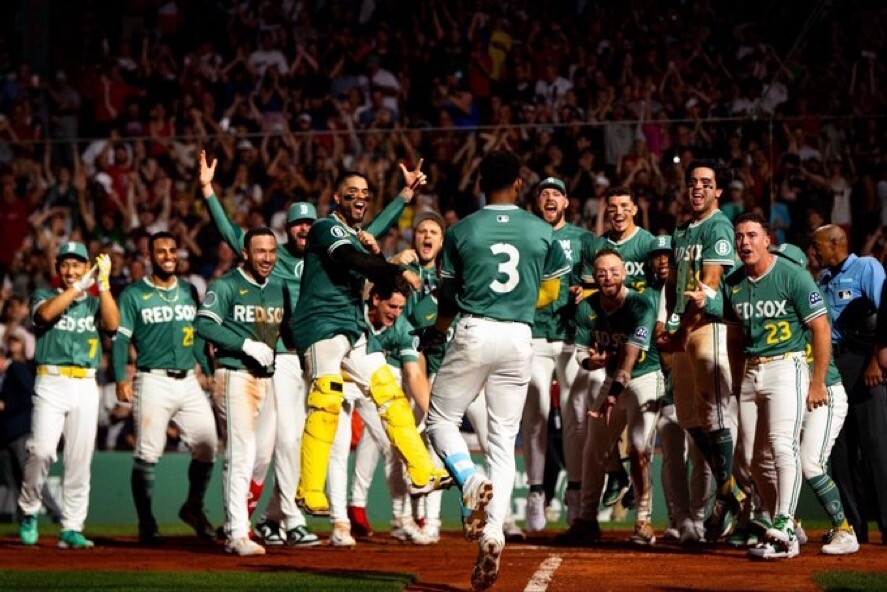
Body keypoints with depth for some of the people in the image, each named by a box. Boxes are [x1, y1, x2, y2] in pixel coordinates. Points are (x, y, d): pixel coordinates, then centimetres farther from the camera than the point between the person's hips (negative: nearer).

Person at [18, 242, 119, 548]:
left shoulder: (95, 302, 16)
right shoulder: (45, 295, 11)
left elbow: (112, 324, -4)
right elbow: (45, 313, -13)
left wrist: (103, 283, -10)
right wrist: (77, 287, -13)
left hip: (85, 386, 2)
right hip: (51, 384, -2)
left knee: (79, 460, -1)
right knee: (41, 451, -17)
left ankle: (71, 528, 4)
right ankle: (28, 511, 3)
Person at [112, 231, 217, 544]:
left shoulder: (189, 292, 15)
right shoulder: (133, 294, 1)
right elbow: (120, 338, -4)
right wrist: (121, 379, -16)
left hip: (188, 381, 4)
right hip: (153, 381, -4)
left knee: (207, 446, 1)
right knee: (147, 454, -6)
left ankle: (194, 507, 21)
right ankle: (146, 523, 1)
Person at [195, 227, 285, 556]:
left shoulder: (279, 289, 16)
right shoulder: (225, 286, -5)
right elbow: (205, 325, -15)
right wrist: (247, 344, -20)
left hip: (268, 378, 7)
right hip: (235, 377, -7)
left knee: (264, 454, 8)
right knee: (241, 453, -14)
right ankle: (237, 535, -15)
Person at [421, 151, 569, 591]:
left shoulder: (461, 231, 0)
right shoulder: (542, 232, 6)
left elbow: (449, 296, 9)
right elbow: (550, 293, 15)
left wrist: (436, 332, 28)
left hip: (474, 332, -2)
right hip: (520, 338, 2)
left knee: (442, 419, 12)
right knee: (504, 439, 6)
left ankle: (472, 482, -17)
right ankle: (493, 532, -7)